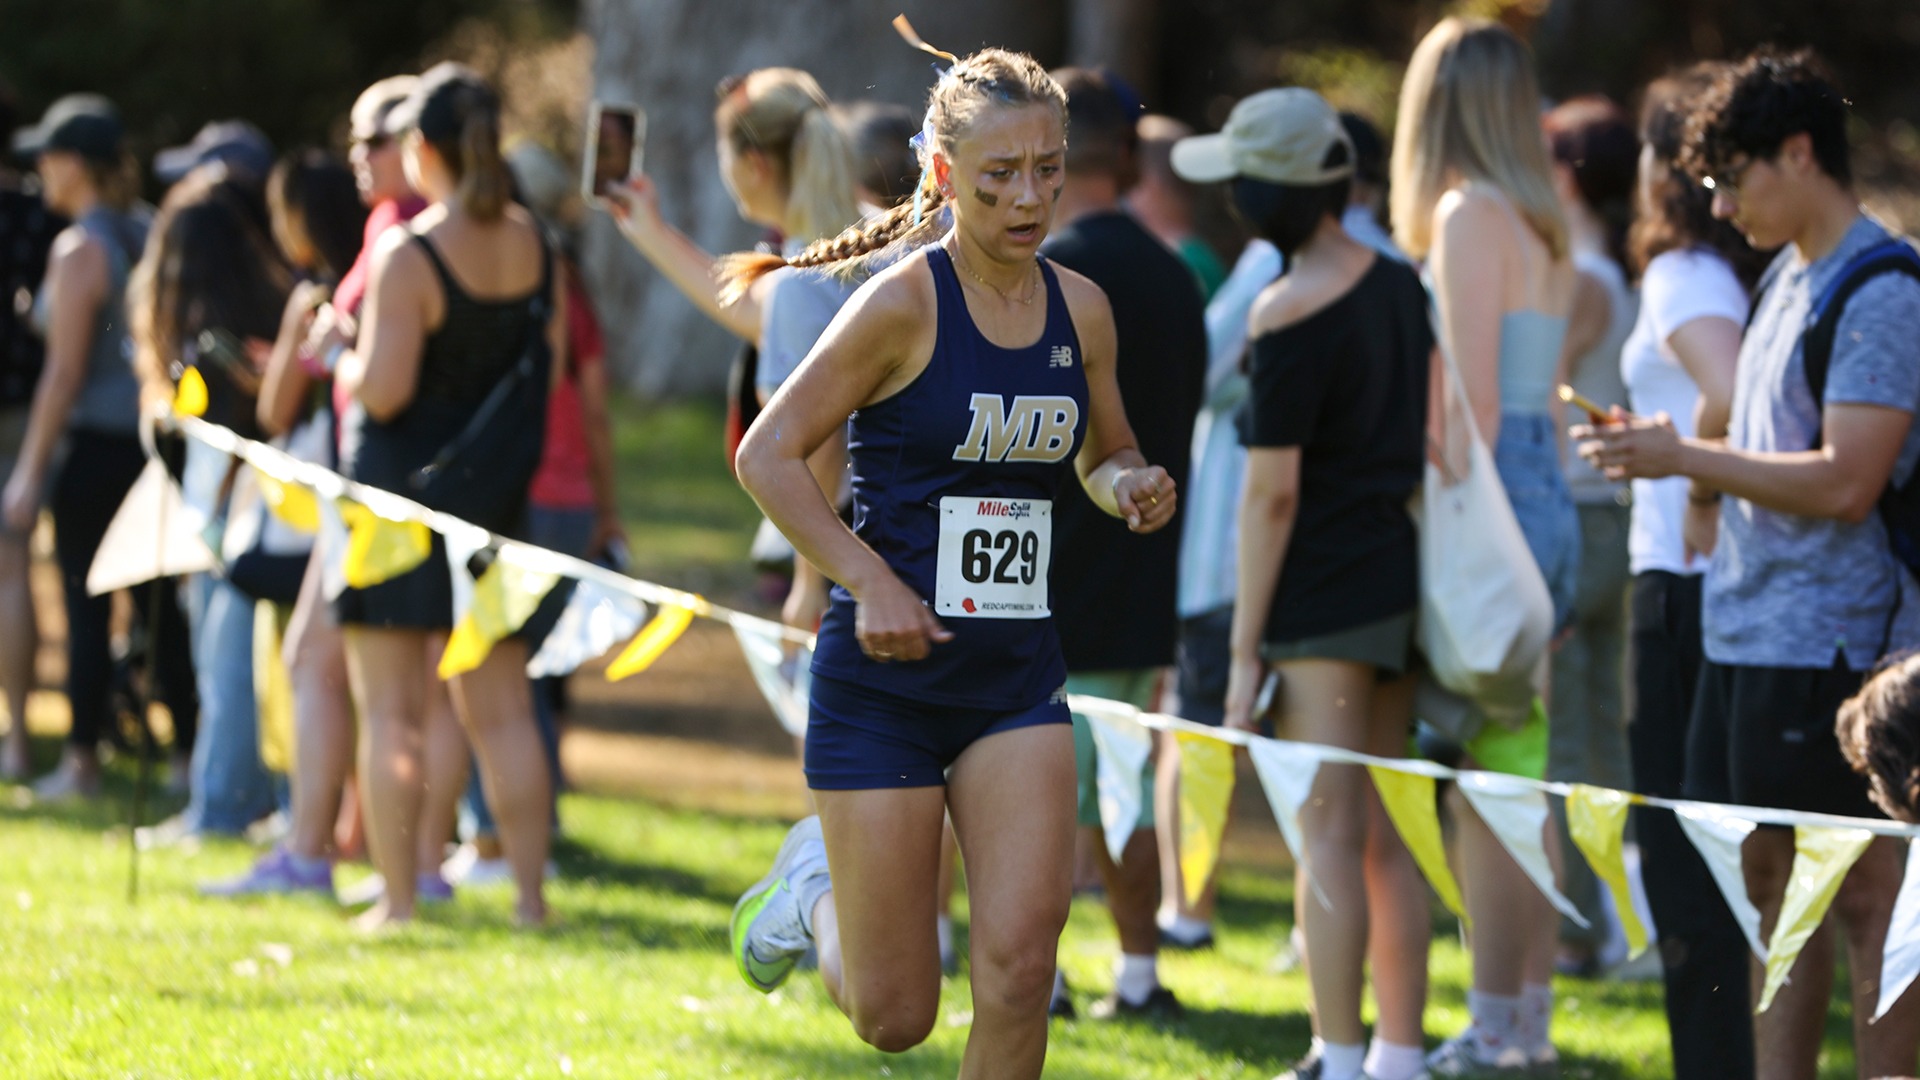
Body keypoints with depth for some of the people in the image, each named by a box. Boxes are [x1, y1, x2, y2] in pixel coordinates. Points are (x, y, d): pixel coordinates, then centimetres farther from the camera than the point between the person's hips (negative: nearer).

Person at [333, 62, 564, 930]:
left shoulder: (409, 256, -17)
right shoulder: (534, 247, 3)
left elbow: (381, 390, -21)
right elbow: (550, 367, 10)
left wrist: (344, 360, -2)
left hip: (400, 498, -6)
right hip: (494, 495, 6)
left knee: (390, 711, 1)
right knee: (501, 712, 11)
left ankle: (397, 898, -1)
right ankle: (529, 890, 11)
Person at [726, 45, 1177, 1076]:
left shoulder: (1080, 309, 5)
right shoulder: (904, 303, -12)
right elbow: (767, 455, -9)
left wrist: (1131, 486, -2)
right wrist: (871, 581, -19)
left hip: (1018, 680, 4)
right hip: (886, 676, -4)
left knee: (1020, 961, -15)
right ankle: (813, 888, 36)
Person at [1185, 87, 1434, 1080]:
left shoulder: (1289, 313, -15)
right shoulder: (1400, 283, 9)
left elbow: (1273, 488, -16)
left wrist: (1246, 646, -12)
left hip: (1323, 590, -8)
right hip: (1402, 579, 8)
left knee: (1329, 832, -5)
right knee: (1389, 839, 12)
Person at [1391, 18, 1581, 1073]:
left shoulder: (1469, 216, -11)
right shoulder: (1542, 226, 14)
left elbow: (1474, 401, -16)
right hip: (1550, 501, 9)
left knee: (1482, 786, -6)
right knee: (1519, 775, 12)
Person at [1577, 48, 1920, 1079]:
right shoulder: (1787, 278, 15)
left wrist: (1686, 455, -16)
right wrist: (1674, 462, 7)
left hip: (1831, 642, -10)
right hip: (1749, 633, 10)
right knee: (1772, 878, 12)